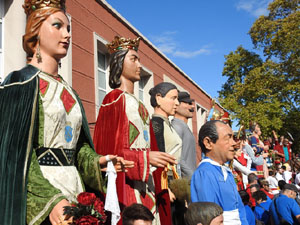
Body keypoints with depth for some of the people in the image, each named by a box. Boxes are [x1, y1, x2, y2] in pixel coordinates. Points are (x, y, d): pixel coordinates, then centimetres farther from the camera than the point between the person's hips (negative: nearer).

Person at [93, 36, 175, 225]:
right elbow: (108, 149, -12)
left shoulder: (140, 107, 20)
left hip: (146, 185, 7)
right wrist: (145, 157, -18)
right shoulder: (114, 99, -4)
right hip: (127, 184, -7)